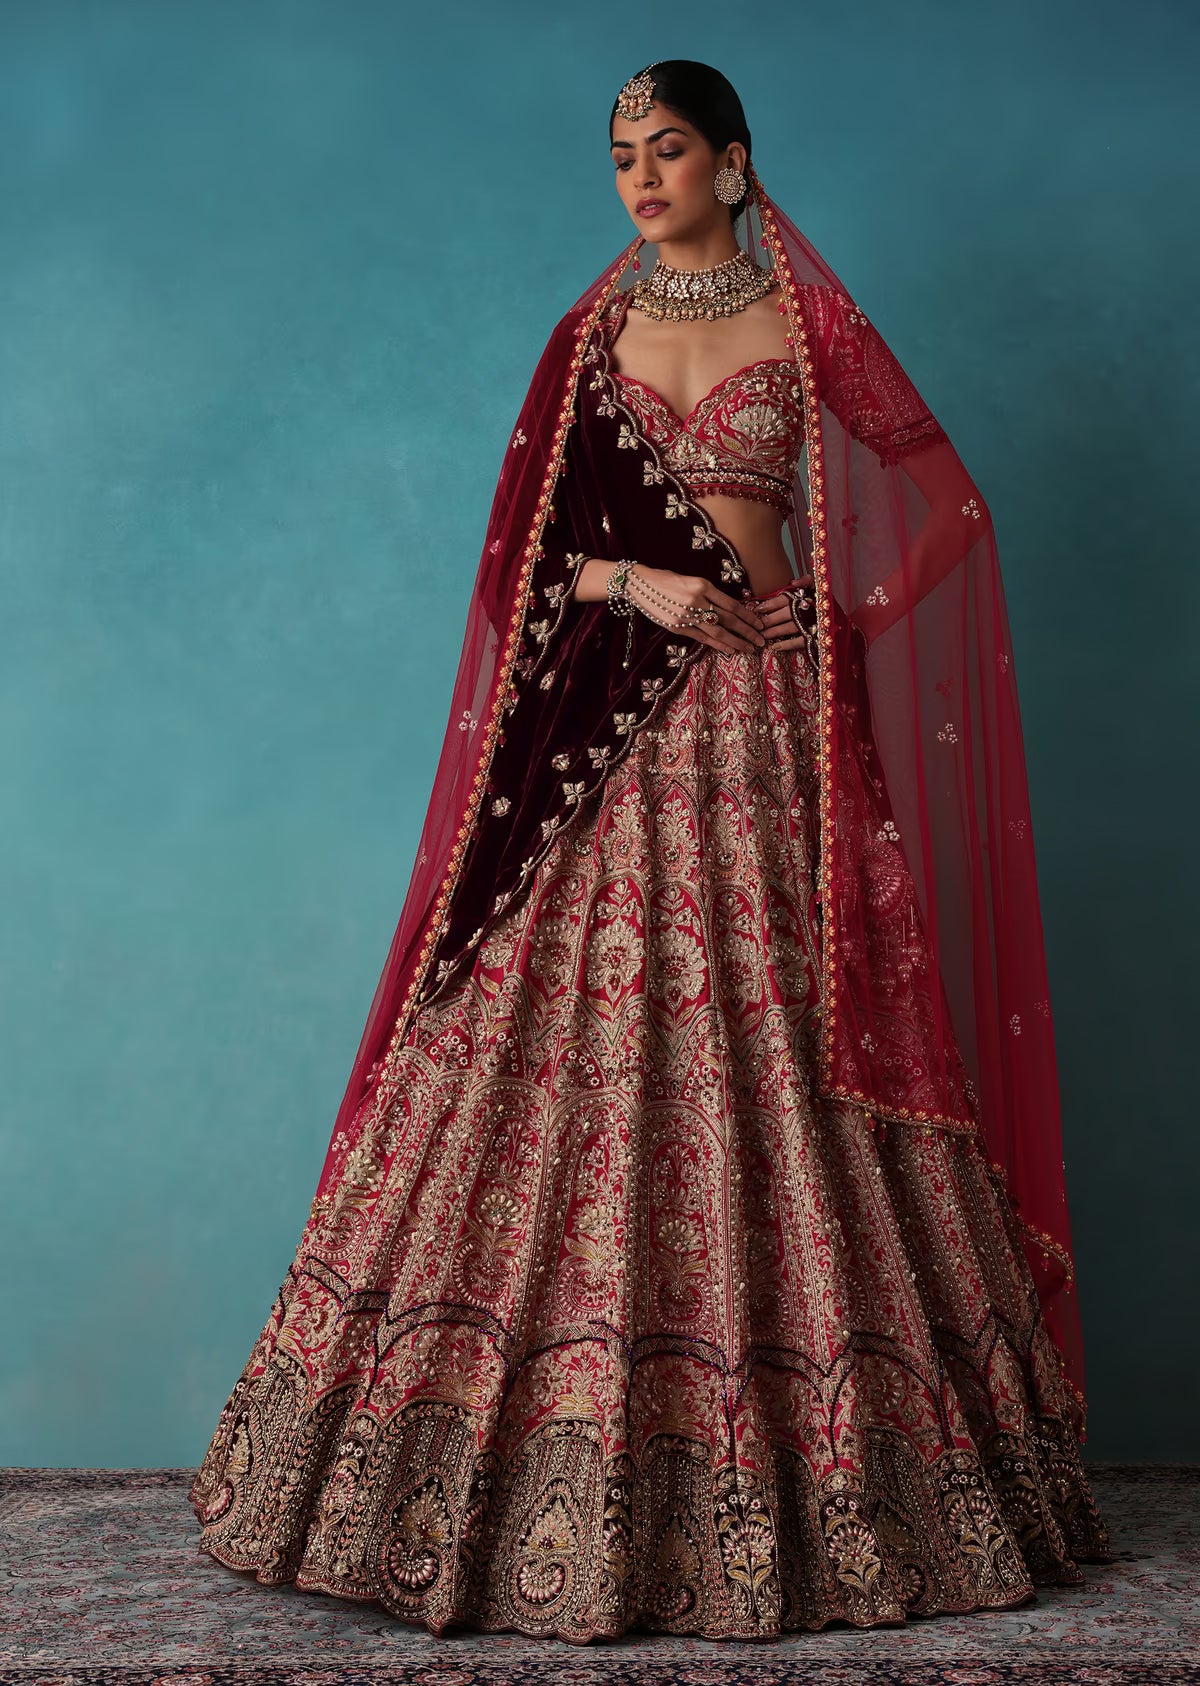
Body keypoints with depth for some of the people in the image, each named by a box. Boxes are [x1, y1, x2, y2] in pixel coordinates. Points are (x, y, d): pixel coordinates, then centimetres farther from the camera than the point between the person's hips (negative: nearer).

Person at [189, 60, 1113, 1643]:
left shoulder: (807, 330, 7)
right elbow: (527, 550, 9)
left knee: (768, 1041, -4)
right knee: (580, 1035, -3)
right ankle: (569, 1462, 6)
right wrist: (637, 584, -8)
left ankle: (778, 1470, 8)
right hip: (615, 725, 2)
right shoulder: (591, 336, 13)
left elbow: (943, 510, 8)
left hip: (762, 728, -2)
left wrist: (819, 613, -4)